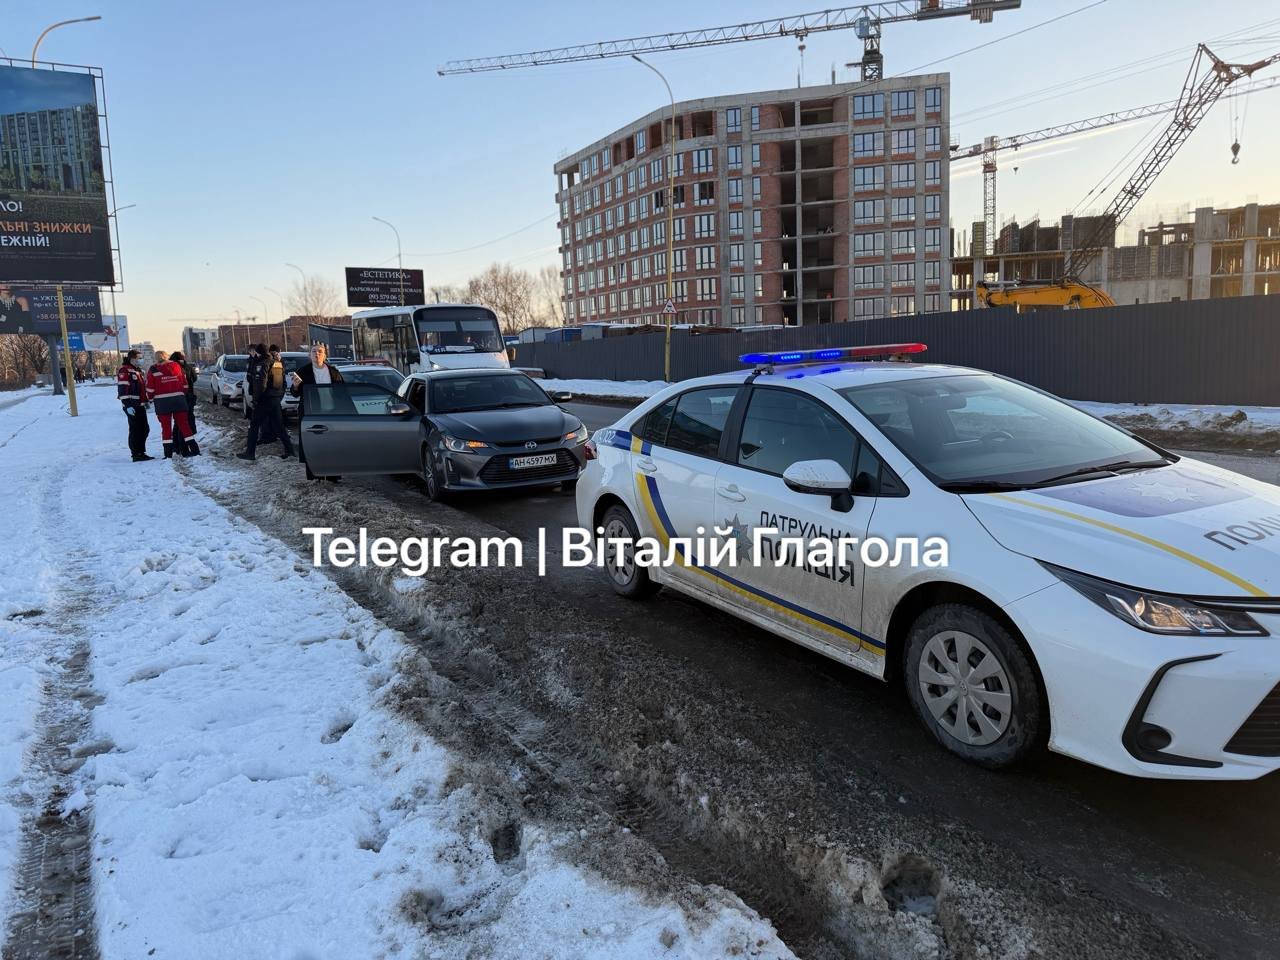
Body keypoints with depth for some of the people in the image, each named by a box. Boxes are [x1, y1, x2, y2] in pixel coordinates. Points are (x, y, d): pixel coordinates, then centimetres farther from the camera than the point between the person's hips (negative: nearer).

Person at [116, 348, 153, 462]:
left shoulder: (138, 370, 19)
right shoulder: (124, 371, -9)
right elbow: (122, 390, -17)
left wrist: (146, 401, 25)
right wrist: (128, 405, -22)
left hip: (140, 406, 9)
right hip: (131, 406, -9)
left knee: (145, 429, 11)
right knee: (135, 431, -6)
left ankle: (141, 452, 20)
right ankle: (136, 454, -1)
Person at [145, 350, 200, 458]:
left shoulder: (153, 370, -3)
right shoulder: (177, 366, 5)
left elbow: (150, 388, -2)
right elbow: (185, 384, 9)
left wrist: (151, 399, 13)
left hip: (162, 402, -2)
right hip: (179, 399, 2)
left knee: (166, 426, 4)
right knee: (183, 424, 6)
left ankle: (168, 452, 3)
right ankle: (194, 448, 3)